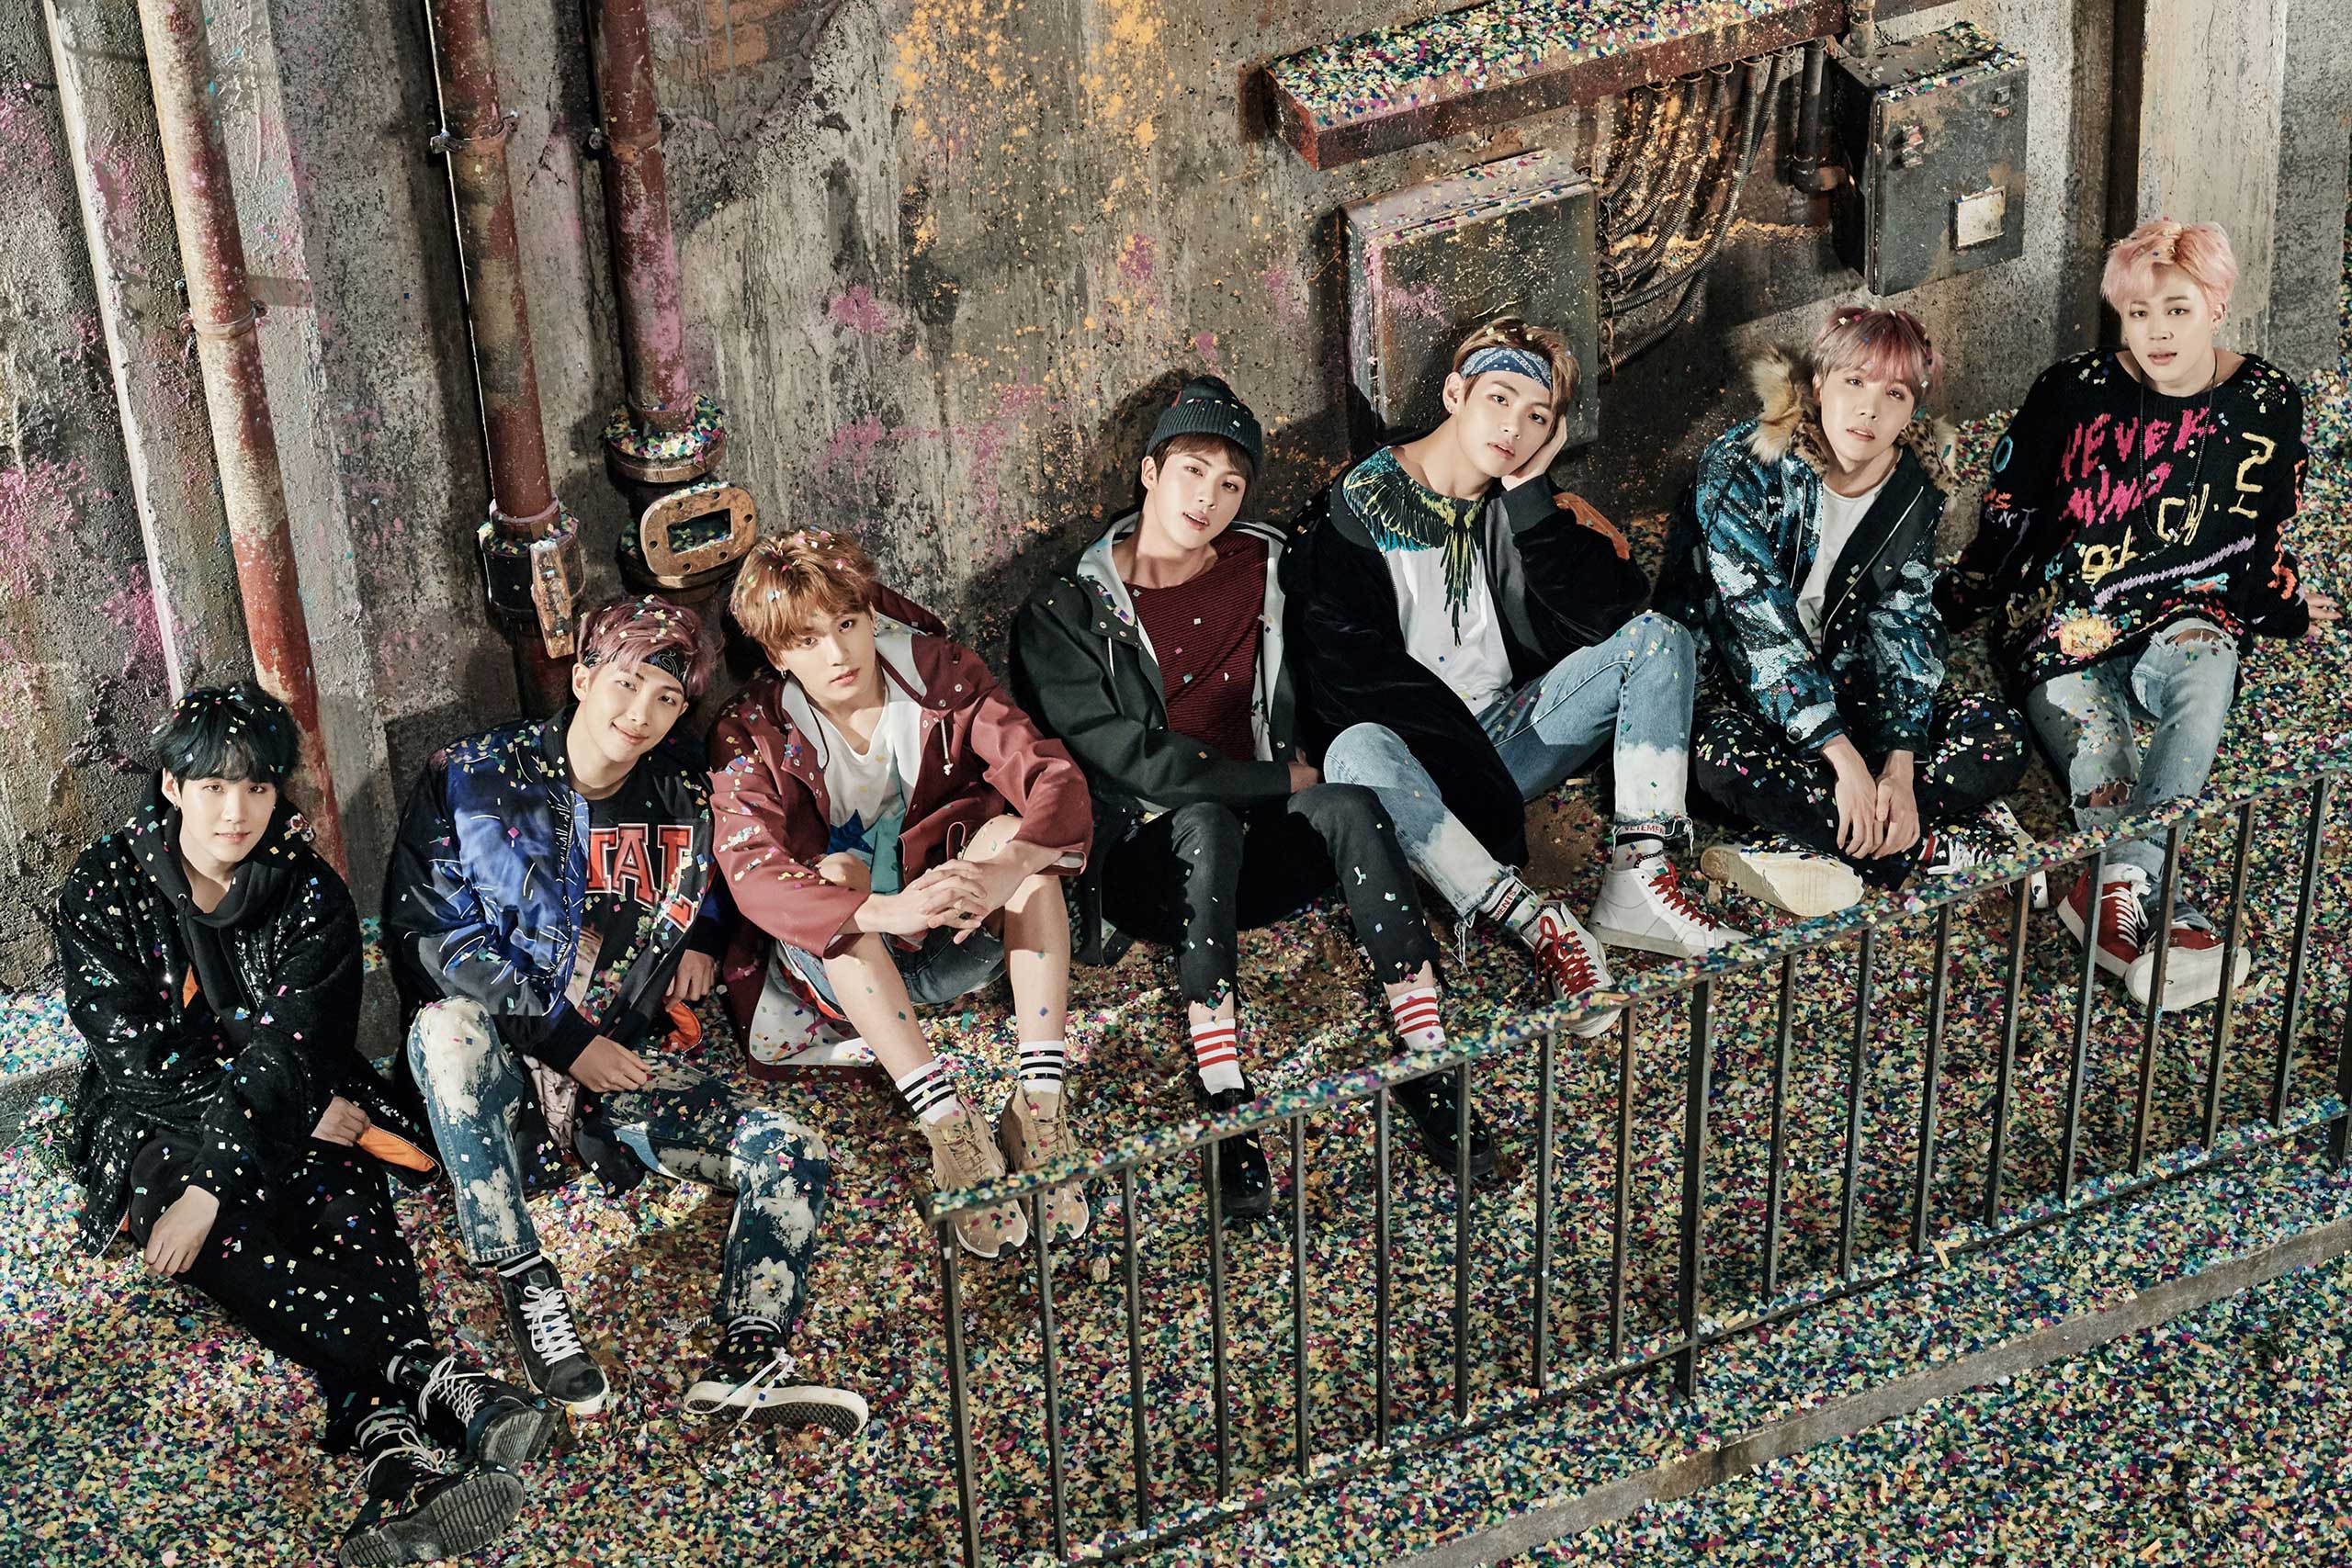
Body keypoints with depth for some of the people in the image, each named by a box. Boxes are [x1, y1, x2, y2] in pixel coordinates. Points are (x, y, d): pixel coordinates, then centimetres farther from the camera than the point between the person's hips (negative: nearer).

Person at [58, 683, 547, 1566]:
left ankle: (391, 1438, -53)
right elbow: (137, 1053, -13)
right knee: (223, 1250, -33)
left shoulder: (309, 893, -3)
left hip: (298, 1111, 2)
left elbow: (286, 1048, -14)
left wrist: (215, 1186, -28)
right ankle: (428, 1375, -49)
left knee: (350, 1203, -30)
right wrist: (303, 1118, -17)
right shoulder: (104, 890, -5)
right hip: (157, 1122, -1)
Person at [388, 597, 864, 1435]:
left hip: (624, 1065, 4)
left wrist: (700, 942, 6)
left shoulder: (683, 801, 7)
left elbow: (707, 888, 30)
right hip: (504, 1068, -4)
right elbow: (426, 932, -12)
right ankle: (526, 1287, -36)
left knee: (790, 1152, -17)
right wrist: (566, 1042, -16)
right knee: (449, 1025, -39)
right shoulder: (476, 779, -7)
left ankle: (746, 1364, -34)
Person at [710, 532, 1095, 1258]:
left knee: (1018, 831, -25)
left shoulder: (940, 674, -7)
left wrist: (1006, 870, -42)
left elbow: (1056, 782, -19)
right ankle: (949, 1126, -43)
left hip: (956, 943, 1)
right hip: (839, 966, -1)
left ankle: (1041, 1099, -36)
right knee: (835, 872, -32)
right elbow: (750, 872, -29)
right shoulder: (751, 734, -11)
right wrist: (885, 910, -46)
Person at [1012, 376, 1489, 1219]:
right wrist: (1277, 783, -10)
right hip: (1145, 859, -3)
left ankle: (1428, 1067, -35)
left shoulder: (1263, 572, 11)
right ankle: (1227, 1111, -44)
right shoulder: (1065, 612, -2)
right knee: (1206, 824, -37)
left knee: (1350, 806, -29)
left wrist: (1312, 779, 5)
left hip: (1261, 851, 3)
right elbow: (1130, 759, -10)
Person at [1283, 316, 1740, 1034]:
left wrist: (1528, 497, -12)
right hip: (1413, 753, -5)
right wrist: (1472, 769, -23)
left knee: (1657, 637, -9)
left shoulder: (1519, 507, 9)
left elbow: (1603, 616, -8)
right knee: (1357, 750, -39)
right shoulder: (1355, 507, -5)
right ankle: (1538, 925, -44)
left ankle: (1637, 884, -25)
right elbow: (1352, 676, -17)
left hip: (1508, 741, 5)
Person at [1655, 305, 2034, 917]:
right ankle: (1947, 844, -34)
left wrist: (1899, 766, -24)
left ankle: (1843, 862, -29)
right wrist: (1844, 757, -33)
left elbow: (1905, 630, -8)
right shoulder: (1739, 468, -20)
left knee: (2000, 737, -16)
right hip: (1726, 679, -5)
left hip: (1843, 685, 5)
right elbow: (1761, 626, -26)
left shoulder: (1915, 492, -4)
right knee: (1730, 762, -40)